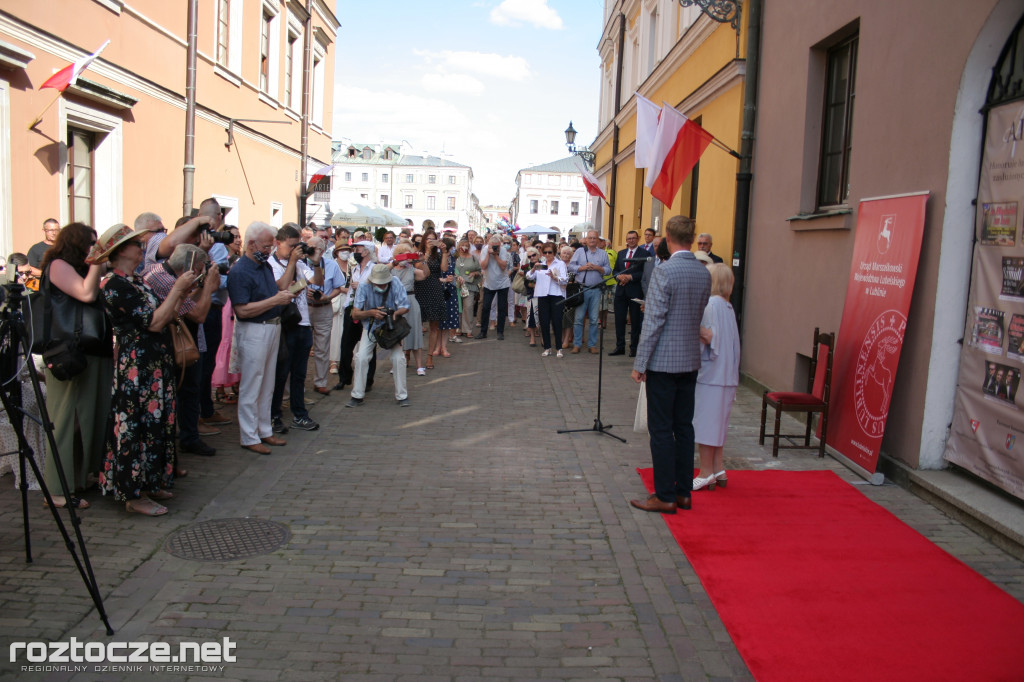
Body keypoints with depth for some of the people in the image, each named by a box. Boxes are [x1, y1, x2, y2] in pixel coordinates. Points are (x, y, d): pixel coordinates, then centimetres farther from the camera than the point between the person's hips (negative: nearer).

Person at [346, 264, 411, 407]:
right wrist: (371, 312, -35)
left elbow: (405, 307, -13)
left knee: (398, 358, -15)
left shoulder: (396, 284, -19)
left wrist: (395, 313, -35)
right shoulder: (364, 287, -19)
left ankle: (401, 395, 2)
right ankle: (357, 396, 2)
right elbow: (355, 314, -18)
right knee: (361, 357, -12)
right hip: (370, 326, 1)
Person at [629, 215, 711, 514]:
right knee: (683, 427, 13)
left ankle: (665, 496, 6)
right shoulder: (704, 274, 5)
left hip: (663, 362, -7)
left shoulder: (664, 272, -16)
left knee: (661, 430, 1)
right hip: (691, 361, 7)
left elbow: (654, 321, -17)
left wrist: (639, 363, -12)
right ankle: (683, 491, 21)